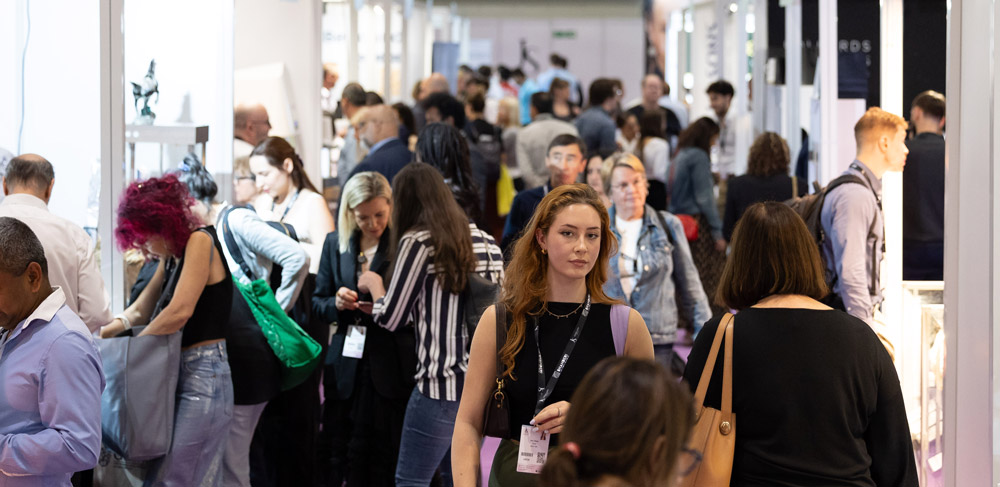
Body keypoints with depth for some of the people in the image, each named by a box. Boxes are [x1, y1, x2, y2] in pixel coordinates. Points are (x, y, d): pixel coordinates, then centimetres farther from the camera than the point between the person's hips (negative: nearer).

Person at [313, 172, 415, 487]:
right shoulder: (335, 243, 9)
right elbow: (317, 303, 15)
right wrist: (336, 304, -7)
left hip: (390, 368, -4)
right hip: (345, 366, 4)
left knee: (383, 460, -1)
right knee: (334, 455, 5)